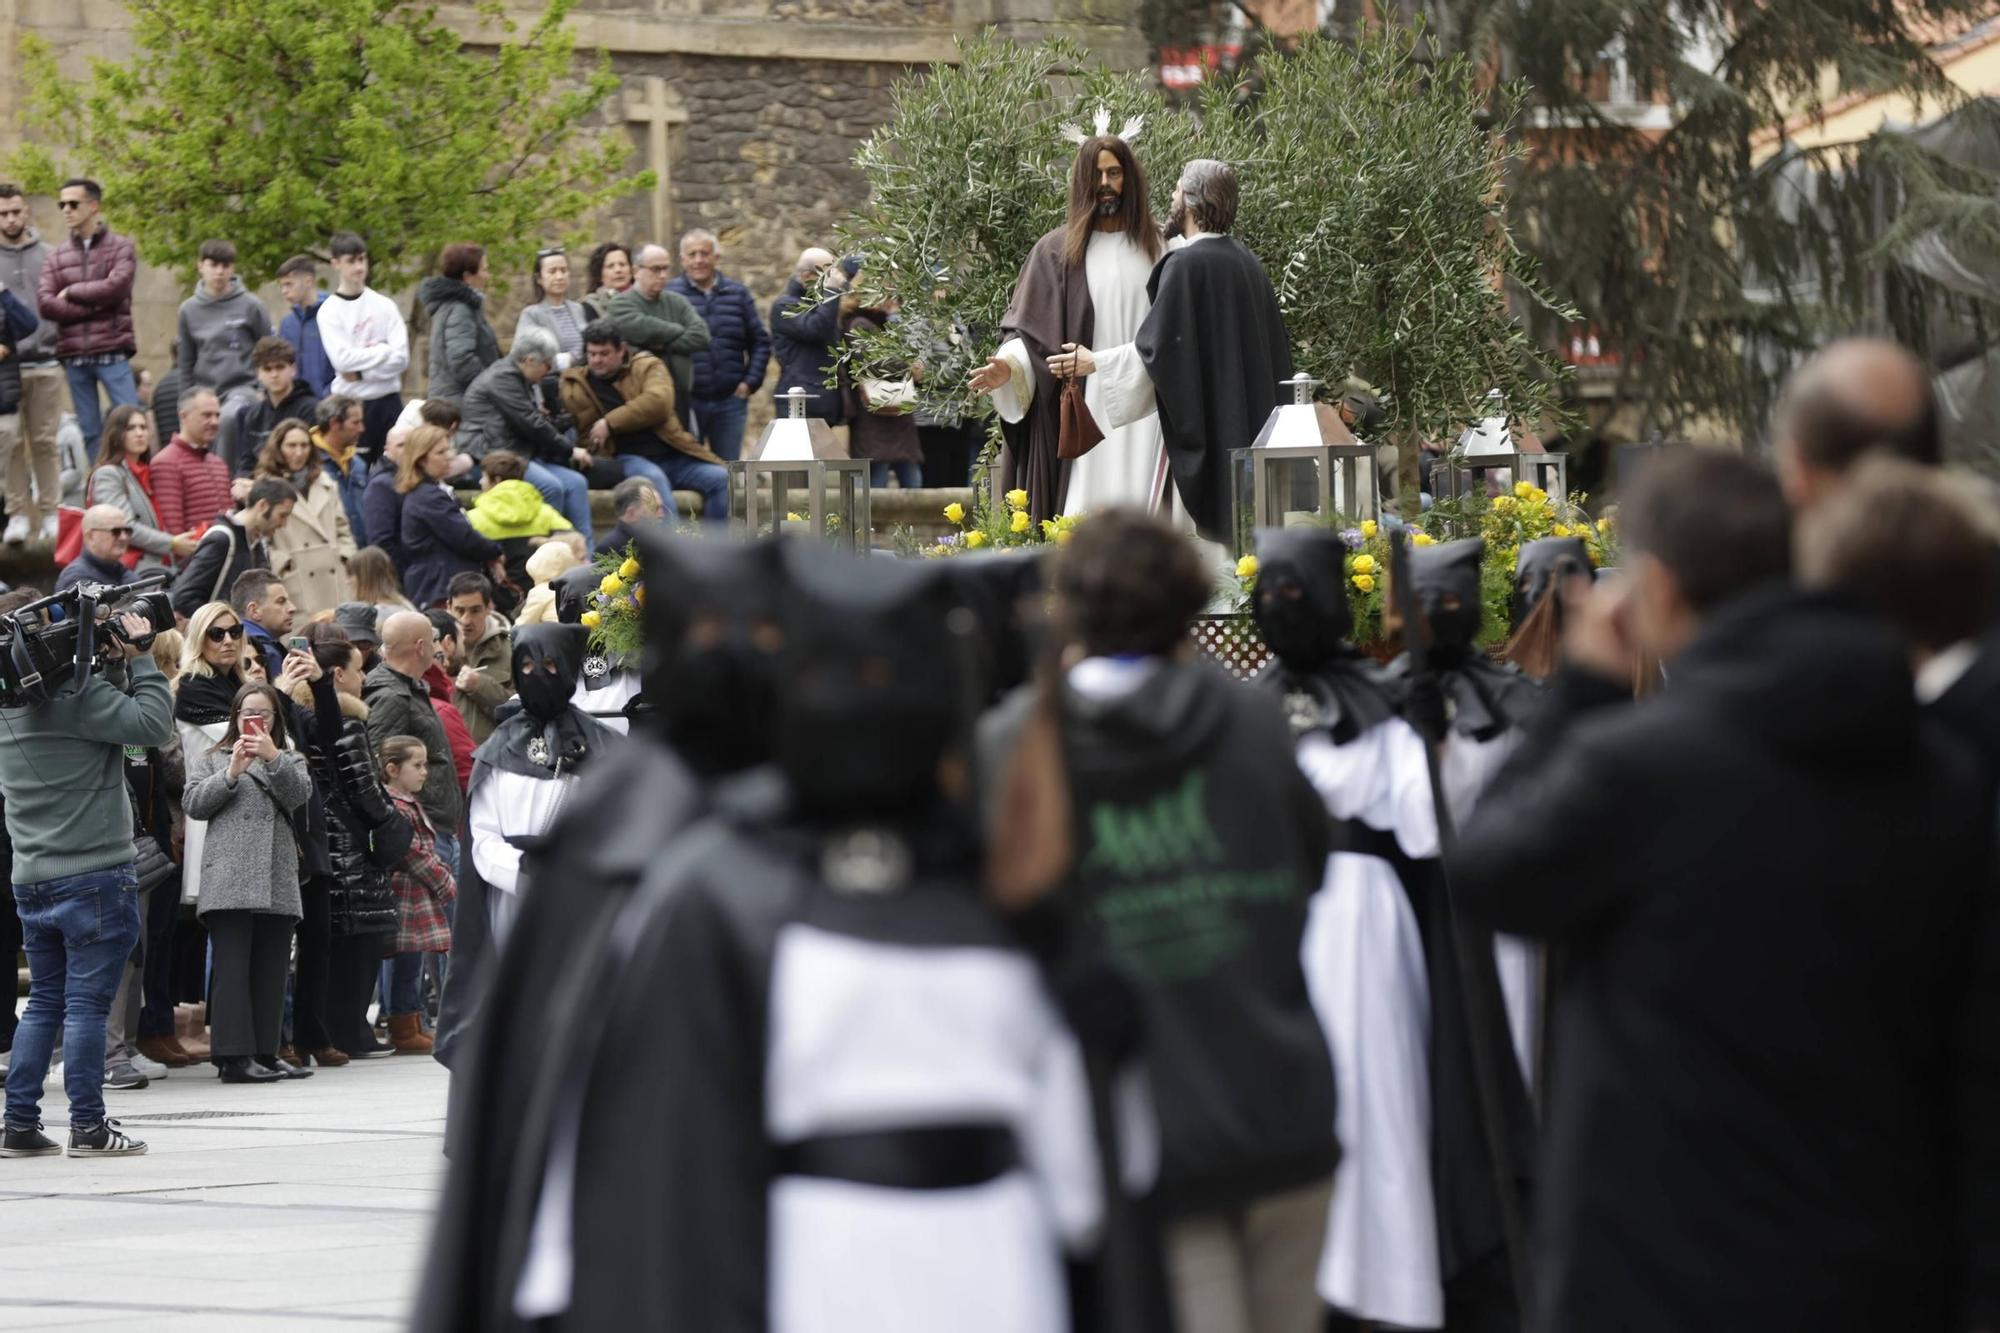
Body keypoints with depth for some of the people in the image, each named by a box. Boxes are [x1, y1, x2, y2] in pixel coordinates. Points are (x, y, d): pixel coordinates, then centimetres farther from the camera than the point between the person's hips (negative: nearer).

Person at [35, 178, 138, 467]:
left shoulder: (121, 248, 4)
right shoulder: (57, 257, 11)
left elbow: (116, 286, -13)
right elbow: (45, 304, -3)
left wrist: (71, 292, -3)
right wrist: (93, 305, -10)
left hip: (112, 353, -3)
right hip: (74, 356, 3)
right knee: (88, 432, 6)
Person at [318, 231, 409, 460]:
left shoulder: (384, 306, 6)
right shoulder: (329, 311, 1)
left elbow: (401, 358, -3)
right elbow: (342, 360, -12)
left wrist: (360, 373, -11)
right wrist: (383, 351, -6)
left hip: (388, 400, 2)